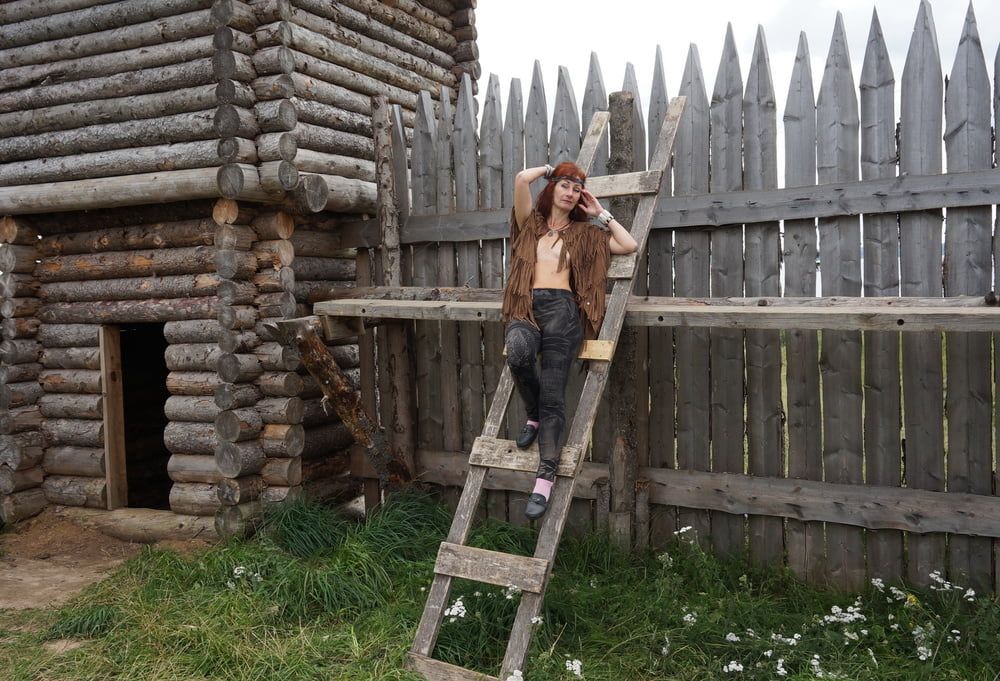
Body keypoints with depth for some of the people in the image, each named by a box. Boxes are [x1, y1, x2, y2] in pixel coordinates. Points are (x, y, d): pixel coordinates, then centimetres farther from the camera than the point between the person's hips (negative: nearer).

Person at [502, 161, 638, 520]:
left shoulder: (584, 233, 21)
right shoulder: (531, 223, 19)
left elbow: (630, 245, 12)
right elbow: (521, 178, 5)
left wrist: (601, 213, 19)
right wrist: (551, 168, 22)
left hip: (562, 309, 0)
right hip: (527, 308, 0)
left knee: (552, 395, -11)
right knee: (517, 353, -36)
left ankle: (545, 479, -15)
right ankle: (533, 416, -6)